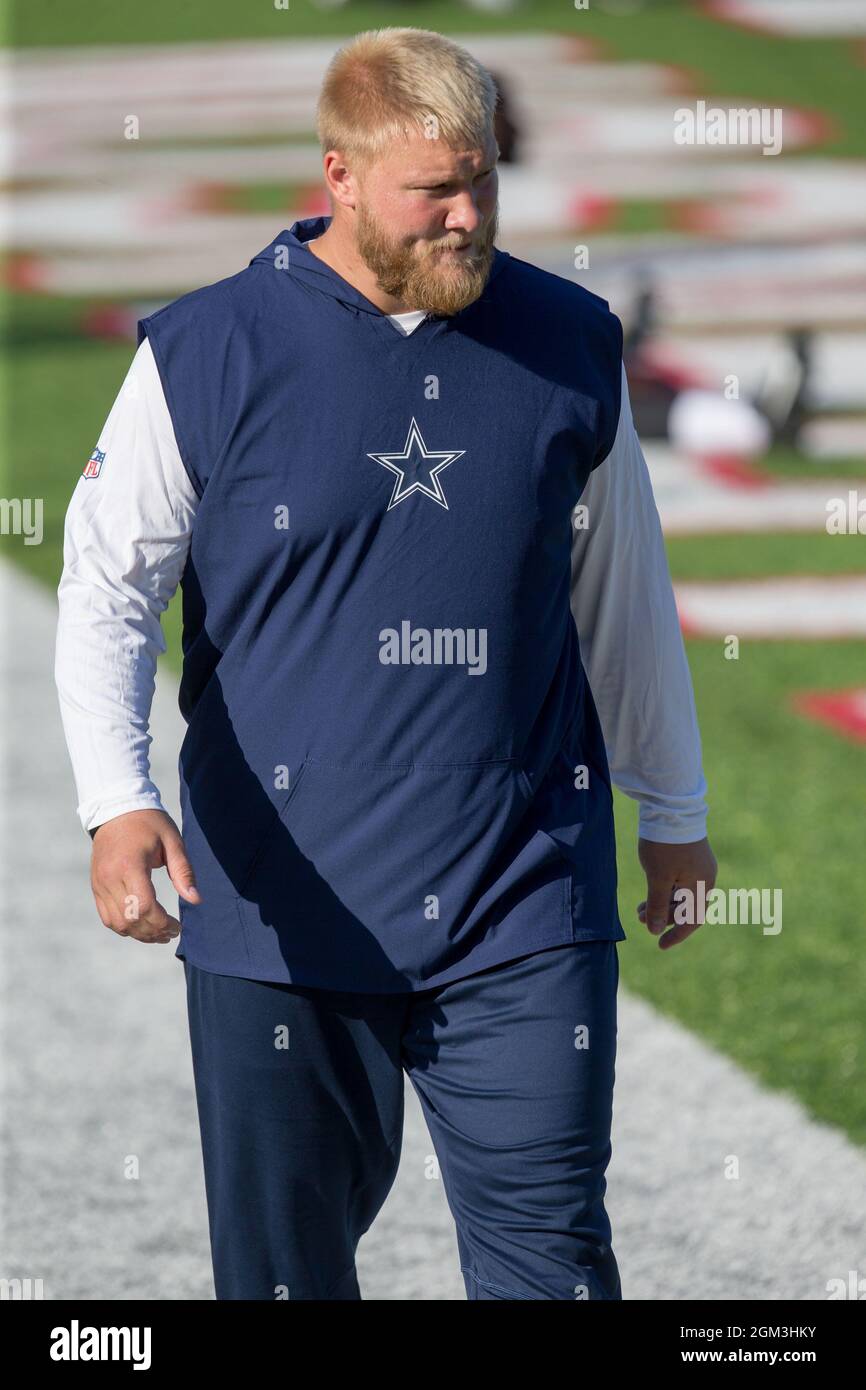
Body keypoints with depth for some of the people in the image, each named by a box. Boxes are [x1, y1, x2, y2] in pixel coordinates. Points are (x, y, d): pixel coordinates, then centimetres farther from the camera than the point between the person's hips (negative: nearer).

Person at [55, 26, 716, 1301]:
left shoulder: (570, 347, 5)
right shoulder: (207, 356, -3)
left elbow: (626, 597, 17)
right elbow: (106, 590, -1)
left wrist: (675, 814, 24)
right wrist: (117, 801, -18)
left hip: (526, 905, 1)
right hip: (281, 900, -1)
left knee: (547, 1246, -4)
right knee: (284, 1253, 9)